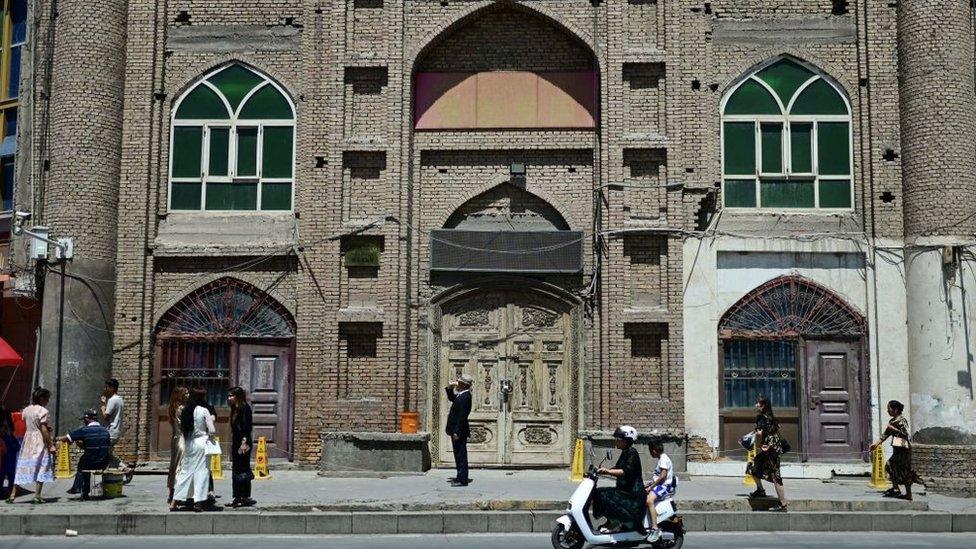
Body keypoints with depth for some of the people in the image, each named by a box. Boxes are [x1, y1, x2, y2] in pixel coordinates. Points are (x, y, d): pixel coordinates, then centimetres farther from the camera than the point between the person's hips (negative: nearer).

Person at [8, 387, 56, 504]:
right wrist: (50, 445, -13)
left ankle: (12, 495, 6)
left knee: (22, 467, 8)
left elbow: (28, 426, 10)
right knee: (41, 467, 2)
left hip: (27, 439, 6)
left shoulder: (26, 410, 9)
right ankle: (37, 496, -2)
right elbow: (43, 430, -16)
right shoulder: (42, 411, -11)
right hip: (40, 441, -6)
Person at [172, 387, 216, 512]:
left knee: (185, 471, 11)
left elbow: (182, 428, 9)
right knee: (202, 472, 2)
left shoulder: (186, 410, 5)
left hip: (189, 444, 5)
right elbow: (212, 431, -9)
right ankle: (198, 503, 0)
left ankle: (174, 502, 10)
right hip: (202, 442, -5)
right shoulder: (204, 411, -9)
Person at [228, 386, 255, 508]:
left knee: (243, 469, -7)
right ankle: (238, 497, 14)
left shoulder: (244, 408, -10)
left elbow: (246, 426, -17)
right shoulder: (235, 409, 17)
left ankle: (245, 497, -3)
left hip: (243, 443, -10)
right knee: (236, 469, 10)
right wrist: (233, 444, 18)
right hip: (236, 443, 10)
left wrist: (244, 442, -22)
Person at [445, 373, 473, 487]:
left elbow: (462, 416, -24)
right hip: (457, 430, 10)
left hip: (460, 431, -10)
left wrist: (457, 432, -24)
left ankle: (463, 480, 1)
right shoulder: (461, 395, 10)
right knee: (459, 454, 17)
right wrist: (450, 388, 14)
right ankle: (461, 477, 26)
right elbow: (451, 398, 32)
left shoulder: (465, 397, -20)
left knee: (461, 455, -4)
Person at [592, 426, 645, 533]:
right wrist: (602, 470, 12)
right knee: (598, 492, 5)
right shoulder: (625, 452, 14)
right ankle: (610, 521, 10)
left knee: (605, 496, -22)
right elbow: (617, 468, 25)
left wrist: (607, 471, -32)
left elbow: (626, 472, -27)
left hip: (633, 494, -10)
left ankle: (615, 524, -10)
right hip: (624, 490, 10)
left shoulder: (631, 452, -15)